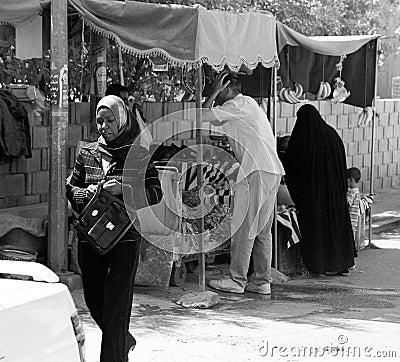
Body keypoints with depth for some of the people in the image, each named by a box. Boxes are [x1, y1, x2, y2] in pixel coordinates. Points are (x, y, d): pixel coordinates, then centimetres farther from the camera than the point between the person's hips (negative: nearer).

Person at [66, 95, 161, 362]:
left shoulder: (138, 154, -2)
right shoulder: (87, 153, 8)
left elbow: (155, 193, -7)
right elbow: (70, 189, 13)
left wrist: (124, 189, -21)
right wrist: (86, 192, -9)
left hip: (125, 238, -5)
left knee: (116, 302, -7)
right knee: (94, 300, 15)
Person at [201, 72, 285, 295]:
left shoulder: (239, 104, -5)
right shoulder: (248, 105, 25)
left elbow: (204, 115, -9)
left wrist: (215, 92, 1)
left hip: (257, 172, -10)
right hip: (273, 170, 10)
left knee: (244, 228, -6)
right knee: (262, 230, 9)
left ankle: (237, 280, -4)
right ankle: (262, 280, 10)